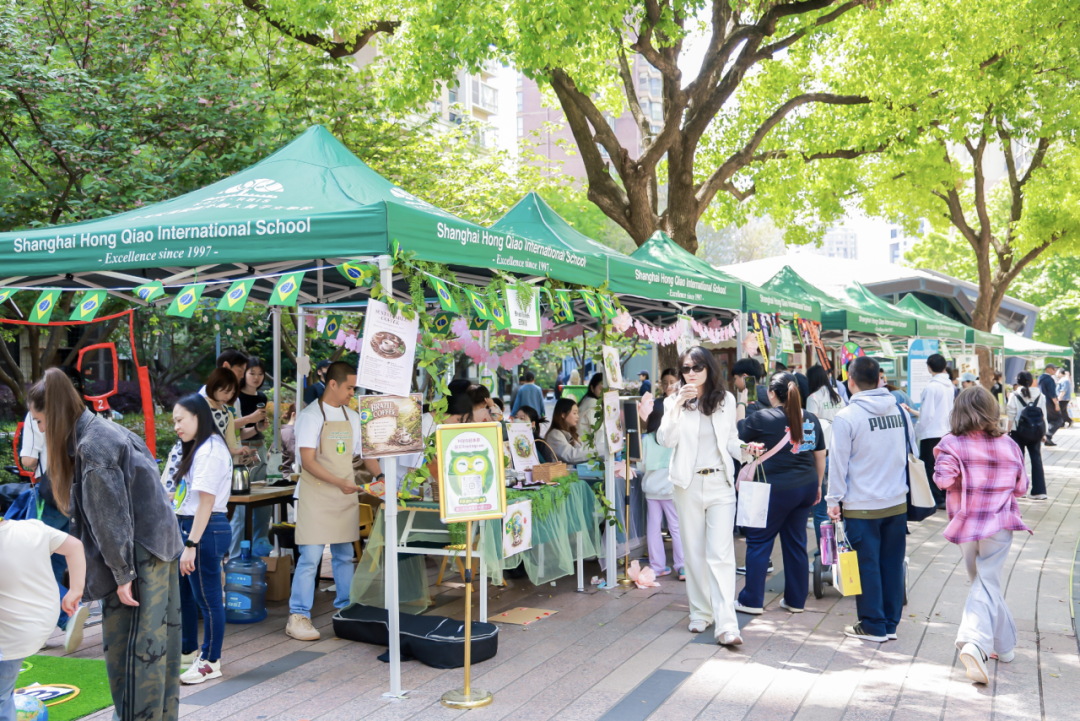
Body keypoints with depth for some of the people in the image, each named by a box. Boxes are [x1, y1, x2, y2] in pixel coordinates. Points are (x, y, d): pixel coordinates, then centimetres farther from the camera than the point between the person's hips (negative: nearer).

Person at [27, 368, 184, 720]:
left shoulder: (92, 446, -16)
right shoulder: (106, 431, 13)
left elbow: (110, 518, -17)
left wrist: (123, 574, -14)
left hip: (140, 556, -10)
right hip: (161, 547, 10)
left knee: (128, 646, -1)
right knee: (160, 641, 14)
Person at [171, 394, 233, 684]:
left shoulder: (210, 450, -16)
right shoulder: (197, 449, 17)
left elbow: (206, 502, -21)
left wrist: (191, 545, -22)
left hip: (205, 529, -11)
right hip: (188, 526, 11)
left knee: (207, 597, -1)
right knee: (183, 592, 21)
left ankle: (210, 662, 10)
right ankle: (188, 650, 37)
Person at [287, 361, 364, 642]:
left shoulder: (352, 417, 11)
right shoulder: (311, 416, -9)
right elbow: (308, 461, -15)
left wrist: (378, 476, 2)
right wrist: (338, 482, -24)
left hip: (346, 495, 6)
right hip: (316, 496, -6)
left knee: (345, 556, 12)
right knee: (310, 557, -6)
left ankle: (346, 610, 22)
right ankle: (298, 618, 1)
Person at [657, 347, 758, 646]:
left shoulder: (726, 400, 7)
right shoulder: (674, 401, 3)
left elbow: (731, 441, 15)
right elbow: (665, 439, -11)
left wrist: (746, 448, -6)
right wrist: (678, 405, -20)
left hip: (720, 484, 0)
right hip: (688, 485, 0)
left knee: (721, 553, -9)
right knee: (694, 552, 7)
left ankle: (726, 624, -13)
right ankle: (700, 613, 21)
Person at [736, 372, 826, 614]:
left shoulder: (763, 418, -10)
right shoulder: (811, 419, 7)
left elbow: (736, 435, 1)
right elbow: (820, 456, 14)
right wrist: (817, 485, 24)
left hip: (777, 489, -6)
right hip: (806, 487, 6)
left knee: (759, 542, 5)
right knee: (796, 543, 14)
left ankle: (752, 601, 9)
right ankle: (796, 600, 20)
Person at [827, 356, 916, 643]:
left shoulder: (846, 417, -13)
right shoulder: (899, 410, 4)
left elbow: (838, 462, -9)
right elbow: (911, 452, 14)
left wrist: (834, 500, -1)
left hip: (862, 506, -5)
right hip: (898, 502, 5)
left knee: (867, 565, 4)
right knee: (893, 563, 11)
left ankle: (873, 626, 13)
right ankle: (890, 623, 20)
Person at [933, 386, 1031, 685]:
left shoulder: (952, 444, -8)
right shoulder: (1009, 446, -1)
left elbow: (943, 479, -21)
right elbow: (1021, 487, 7)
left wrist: (940, 461, -1)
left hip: (966, 524, 1)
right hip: (999, 524, -1)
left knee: (983, 582, 18)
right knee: (987, 584, -3)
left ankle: (1005, 644, 29)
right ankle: (975, 643, -22)